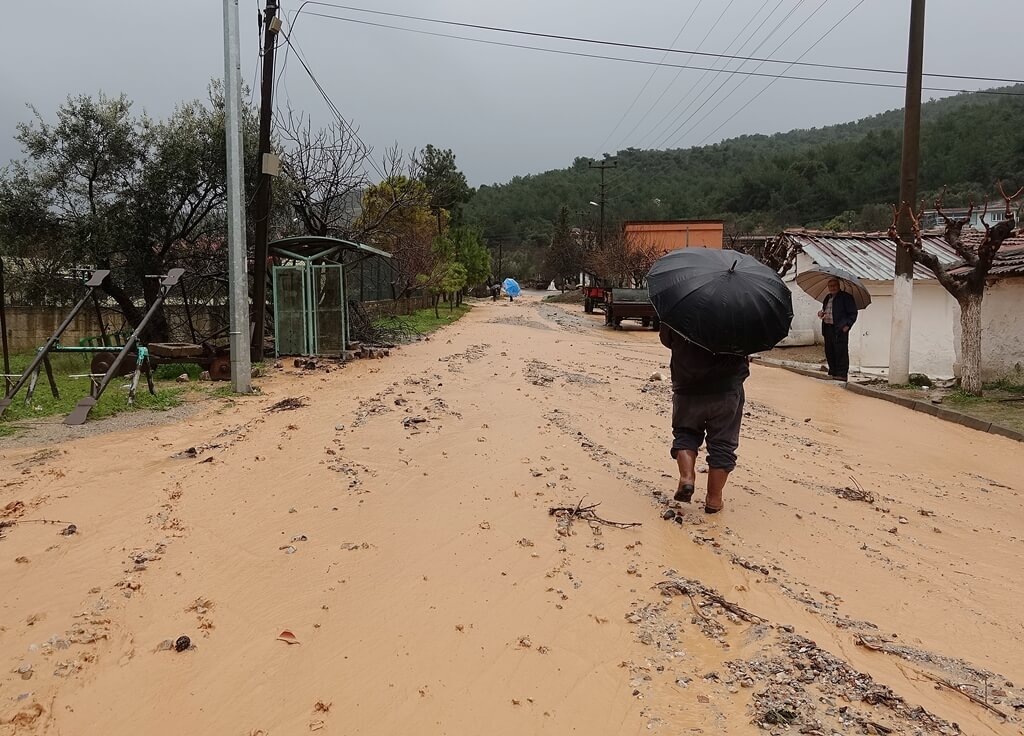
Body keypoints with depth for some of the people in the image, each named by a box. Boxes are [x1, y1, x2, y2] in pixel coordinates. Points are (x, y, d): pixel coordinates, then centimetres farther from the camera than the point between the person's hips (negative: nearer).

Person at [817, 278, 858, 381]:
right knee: (829, 352, 9)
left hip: (840, 329, -7)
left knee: (841, 352, -6)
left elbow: (853, 313, -4)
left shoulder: (846, 297, -2)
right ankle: (832, 372, 18)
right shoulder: (827, 297, 19)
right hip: (828, 328, 7)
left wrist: (847, 325, -15)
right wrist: (821, 313, 9)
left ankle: (842, 374, -3)